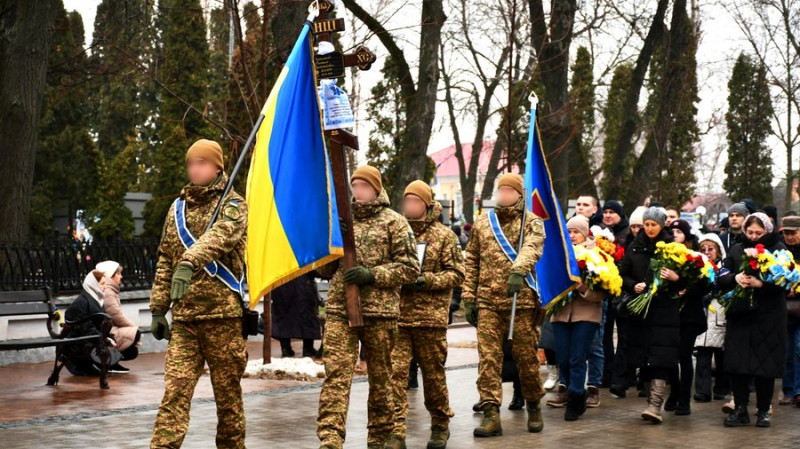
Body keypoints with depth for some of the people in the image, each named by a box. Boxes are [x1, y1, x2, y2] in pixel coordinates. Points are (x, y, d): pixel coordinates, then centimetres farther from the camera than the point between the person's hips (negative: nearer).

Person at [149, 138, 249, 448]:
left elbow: (219, 234, -22)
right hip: (183, 317, 4)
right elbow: (164, 261, 17)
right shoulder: (178, 207, 17)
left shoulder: (232, 205, 1)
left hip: (222, 313, -3)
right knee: (175, 390, -6)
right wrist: (158, 308, 10)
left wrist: (190, 261, -40)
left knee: (228, 392, 4)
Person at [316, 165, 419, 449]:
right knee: (336, 373, -10)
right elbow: (324, 269, 22)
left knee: (380, 377, 8)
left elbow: (410, 268, -1)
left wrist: (373, 275, -13)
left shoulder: (394, 222, 4)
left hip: (379, 311, -2)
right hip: (339, 310, 2)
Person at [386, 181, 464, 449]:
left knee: (433, 373, 7)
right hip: (397, 316, 2)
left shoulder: (444, 235, 4)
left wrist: (427, 280, -13)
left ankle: (440, 426, 25)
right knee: (395, 372, -8)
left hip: (431, 317, -2)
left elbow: (456, 273, 0)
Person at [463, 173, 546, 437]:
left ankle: (534, 408, 24)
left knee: (526, 357, 5)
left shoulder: (532, 222, 4)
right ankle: (491, 414, -5)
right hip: (488, 301, 2)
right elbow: (471, 262, 15)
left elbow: (532, 247, -18)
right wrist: (469, 297, 8)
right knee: (488, 358, -5)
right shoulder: (482, 223, 14)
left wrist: (518, 271, -38)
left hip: (522, 301, -2)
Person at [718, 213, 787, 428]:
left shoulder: (778, 249, 3)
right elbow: (721, 279, 8)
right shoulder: (736, 250, 12)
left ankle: (764, 410, 13)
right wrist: (735, 278, -14)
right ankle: (740, 409, 10)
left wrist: (761, 283, -24)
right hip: (739, 314, 2)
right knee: (737, 363, 0)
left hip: (768, 316, -2)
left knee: (765, 364, 1)